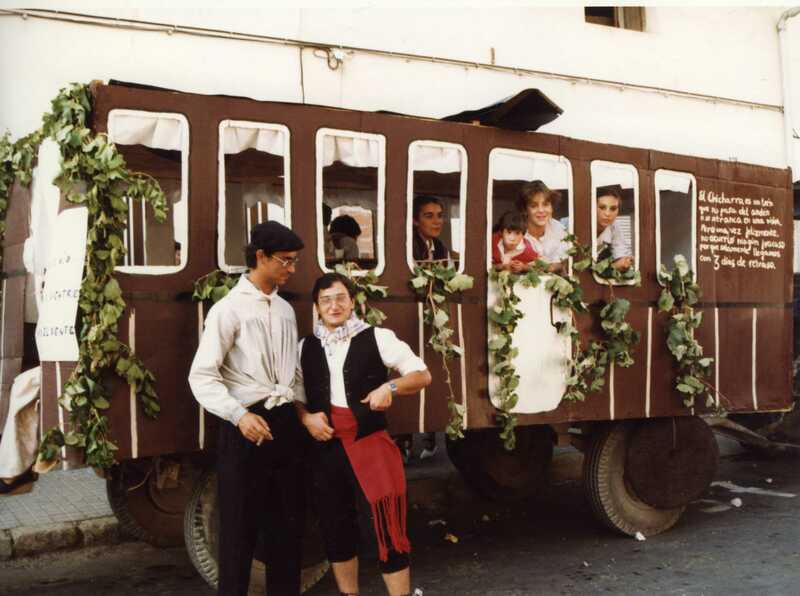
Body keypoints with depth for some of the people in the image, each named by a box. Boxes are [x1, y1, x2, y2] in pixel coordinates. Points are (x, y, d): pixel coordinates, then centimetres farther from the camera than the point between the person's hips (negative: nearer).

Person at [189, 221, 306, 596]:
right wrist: (239, 415, -24)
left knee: (288, 525, 14)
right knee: (241, 528, 1)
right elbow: (202, 376, -14)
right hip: (247, 427, -6)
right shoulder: (229, 309, -8)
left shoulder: (285, 310, 13)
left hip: (286, 424, 7)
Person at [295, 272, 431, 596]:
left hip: (371, 441, -4)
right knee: (335, 529, 15)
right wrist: (306, 418, -3)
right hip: (326, 446, 4)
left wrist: (390, 387, -17)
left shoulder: (376, 338, -3)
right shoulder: (306, 348, 8)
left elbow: (422, 375, 0)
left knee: (389, 529, -5)